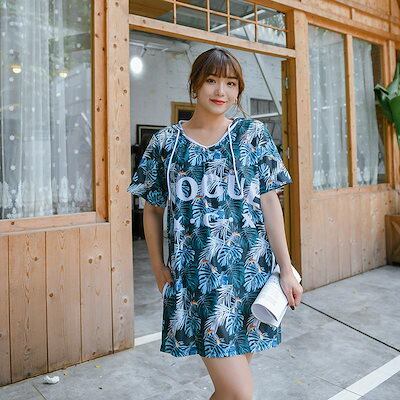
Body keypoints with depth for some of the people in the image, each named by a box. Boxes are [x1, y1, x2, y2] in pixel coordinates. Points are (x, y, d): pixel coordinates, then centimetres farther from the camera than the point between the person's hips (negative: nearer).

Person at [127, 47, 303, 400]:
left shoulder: (253, 134, 5)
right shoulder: (166, 142, 2)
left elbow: (270, 202, 3)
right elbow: (153, 210, 9)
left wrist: (286, 269, 0)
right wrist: (159, 268, 4)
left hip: (251, 272, 2)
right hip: (197, 277, -2)